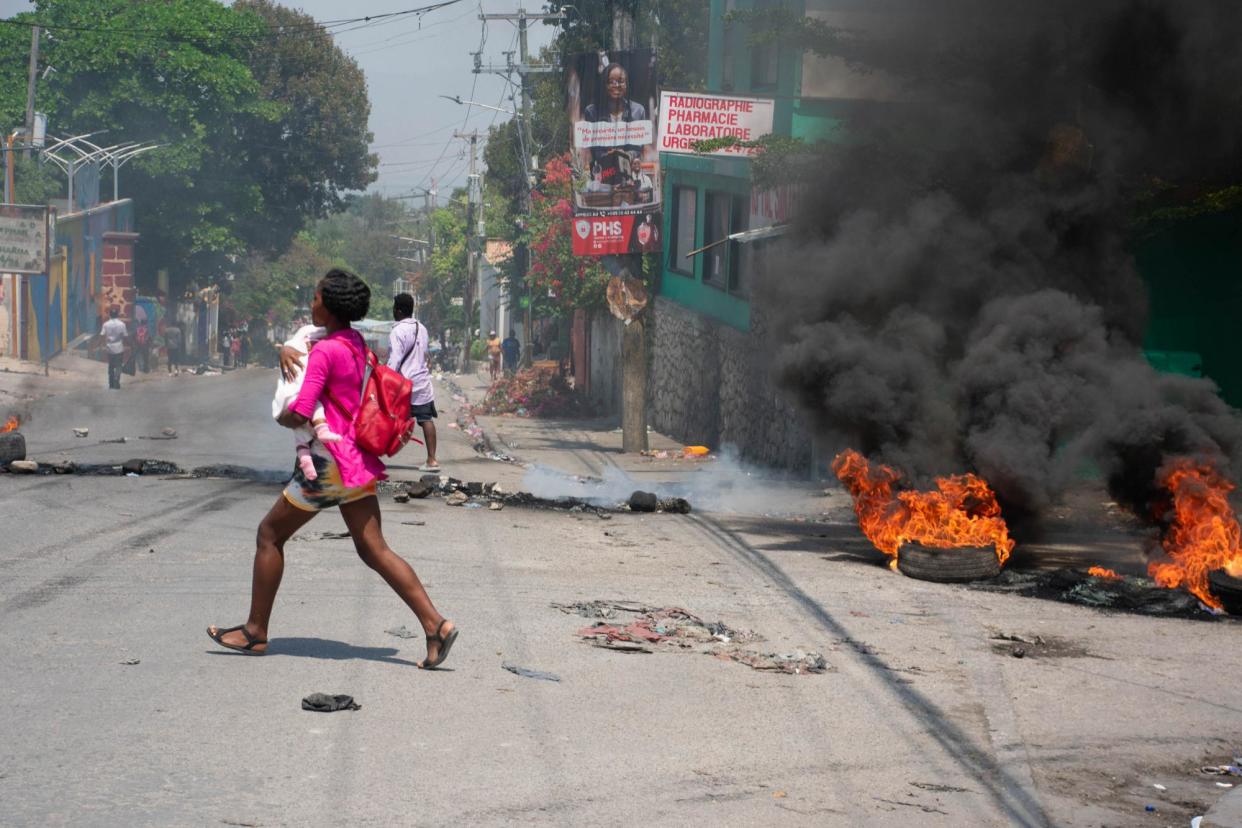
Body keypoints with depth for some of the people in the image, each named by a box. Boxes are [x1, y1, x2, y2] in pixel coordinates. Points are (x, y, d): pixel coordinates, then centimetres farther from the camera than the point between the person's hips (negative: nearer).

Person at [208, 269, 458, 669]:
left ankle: (256, 631, 15)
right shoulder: (356, 343, 11)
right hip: (358, 459, 9)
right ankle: (435, 624, -9)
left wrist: (282, 418, 1)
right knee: (373, 549, 4)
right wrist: (286, 351, 6)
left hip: (331, 459, -9)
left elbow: (299, 415, -21)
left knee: (270, 534, 8)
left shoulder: (325, 351, -16)